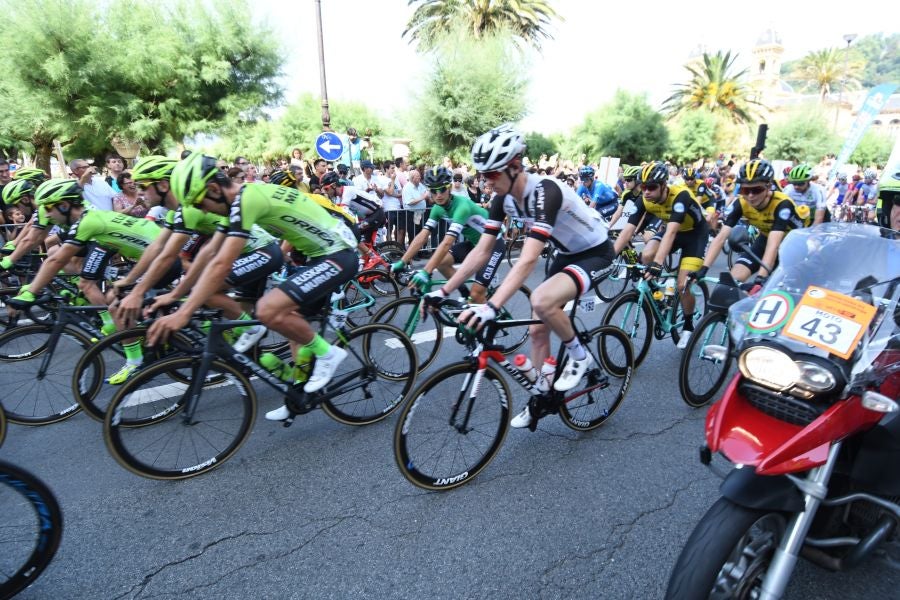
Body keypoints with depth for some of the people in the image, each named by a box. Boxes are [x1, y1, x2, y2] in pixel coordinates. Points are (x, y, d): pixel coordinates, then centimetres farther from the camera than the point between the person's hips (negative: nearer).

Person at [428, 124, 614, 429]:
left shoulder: (544, 192, -33)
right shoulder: (503, 198, -10)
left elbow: (528, 260, -43)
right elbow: (482, 251, -8)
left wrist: (491, 306, -51)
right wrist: (443, 291, -14)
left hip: (596, 253, -8)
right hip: (567, 254, 8)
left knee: (541, 300, -33)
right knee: (538, 329, 6)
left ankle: (578, 355, -6)